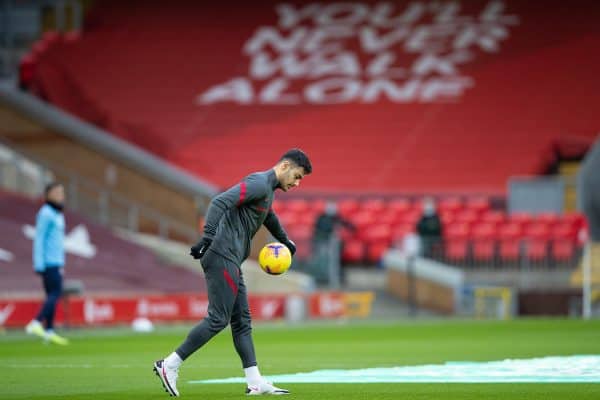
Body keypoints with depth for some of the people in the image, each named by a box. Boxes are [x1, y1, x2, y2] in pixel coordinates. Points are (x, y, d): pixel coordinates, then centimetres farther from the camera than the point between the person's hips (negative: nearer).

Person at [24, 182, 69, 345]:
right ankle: (36, 324, -20)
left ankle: (49, 331, 5)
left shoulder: (57, 215, 18)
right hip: (48, 263, -9)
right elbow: (39, 239, -15)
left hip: (55, 263, 9)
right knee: (55, 294, -15)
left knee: (52, 295, 6)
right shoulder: (45, 214, -11)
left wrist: (61, 264, 21)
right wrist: (39, 265, -19)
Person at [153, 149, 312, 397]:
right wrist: (208, 236, -34)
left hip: (231, 262, 11)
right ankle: (169, 365, -8)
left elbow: (268, 216, 45)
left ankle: (255, 382, 5)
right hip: (222, 258, -11)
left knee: (242, 322, 7)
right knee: (218, 319, -12)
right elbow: (220, 202, -23)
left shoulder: (267, 189, 22)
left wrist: (284, 241, 61)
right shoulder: (259, 183, -10)